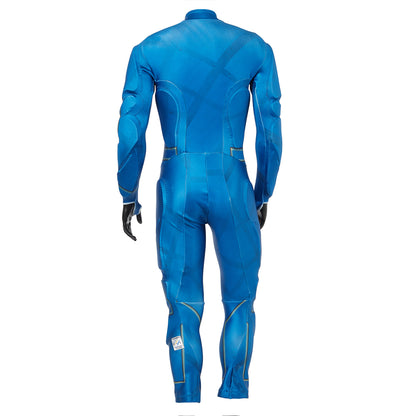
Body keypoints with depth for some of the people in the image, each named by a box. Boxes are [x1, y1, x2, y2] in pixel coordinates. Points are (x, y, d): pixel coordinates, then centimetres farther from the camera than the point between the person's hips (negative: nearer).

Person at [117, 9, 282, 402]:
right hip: (232, 190, 0)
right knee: (240, 302, 15)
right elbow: (271, 134, 0)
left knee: (184, 308, 10)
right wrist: (263, 195, 13)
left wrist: (129, 196, 10)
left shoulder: (148, 50, 1)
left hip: (176, 190, 1)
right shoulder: (256, 48, 1)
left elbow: (130, 133, -3)